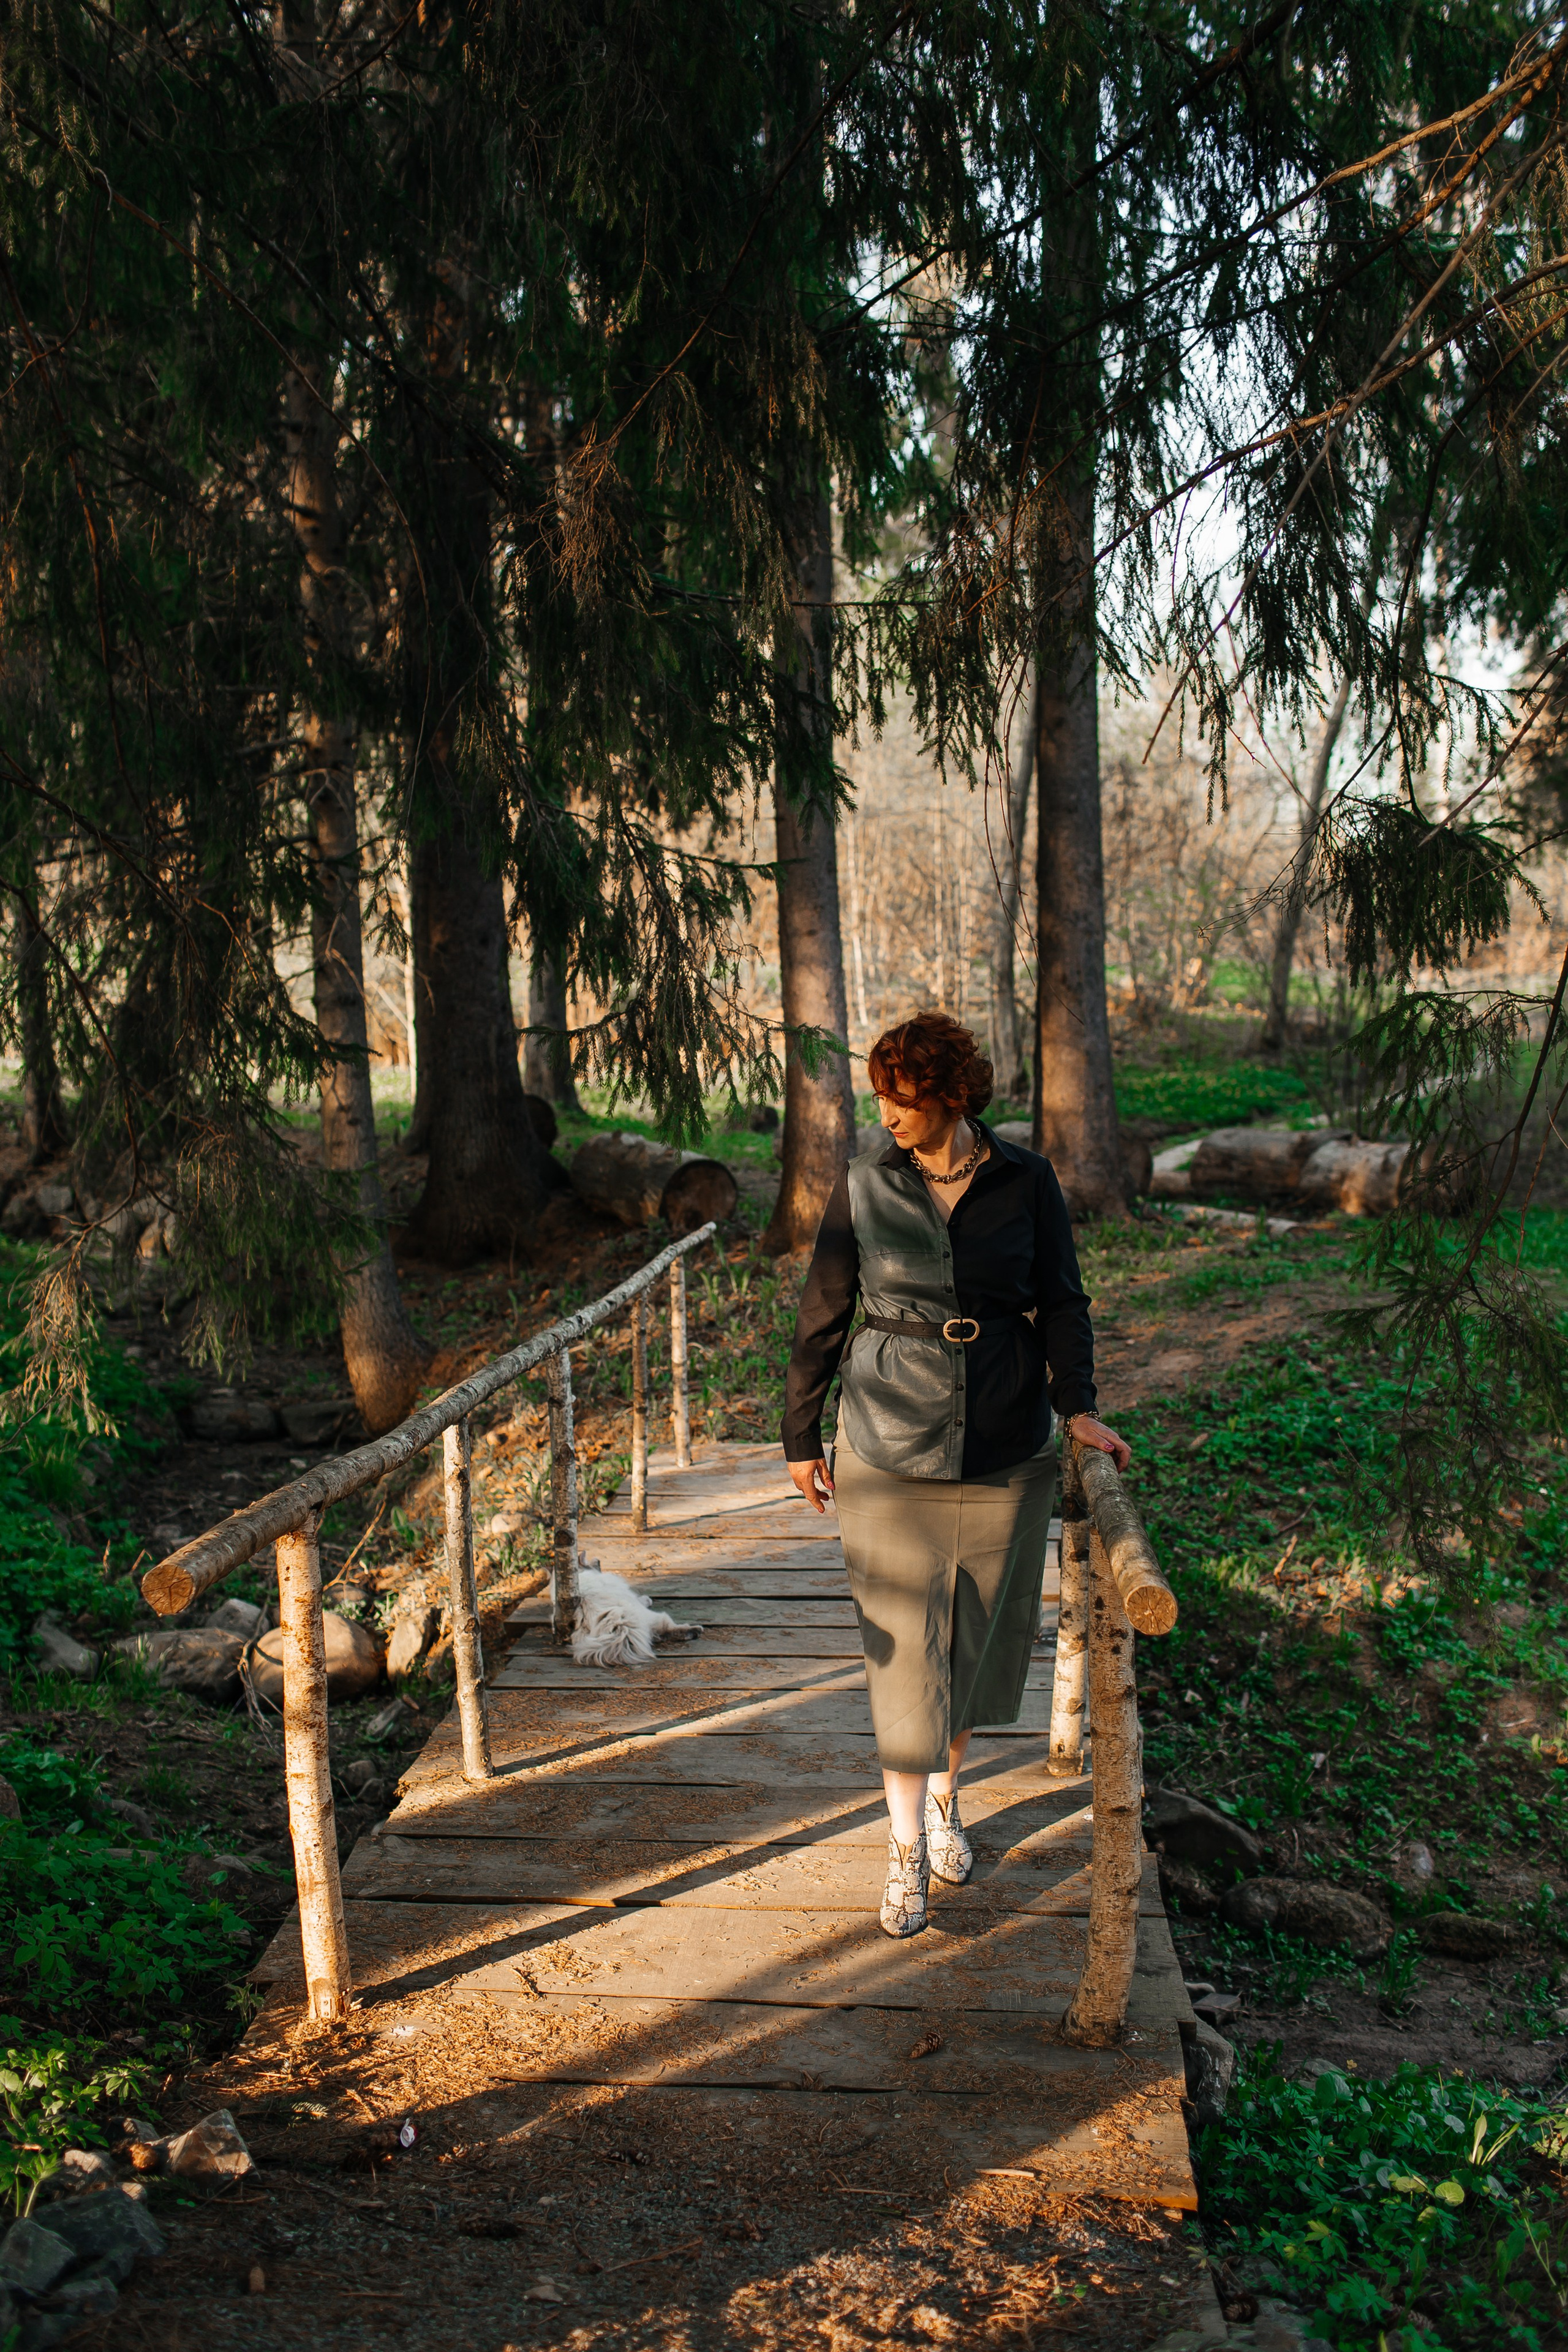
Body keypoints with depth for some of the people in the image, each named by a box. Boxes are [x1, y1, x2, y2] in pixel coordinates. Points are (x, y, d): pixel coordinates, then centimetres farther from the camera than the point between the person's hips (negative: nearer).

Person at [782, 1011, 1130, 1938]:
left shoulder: (1027, 1182, -3)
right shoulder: (865, 1184, -4)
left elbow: (1062, 1301, -3)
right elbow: (824, 1315, 2)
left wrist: (1078, 1407, -18)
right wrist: (802, 1436, 6)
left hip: (1005, 1451, 1)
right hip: (892, 1451, -1)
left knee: (980, 1637, 14)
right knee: (905, 1650, 2)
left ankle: (944, 1799, 38)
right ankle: (907, 1852, 16)